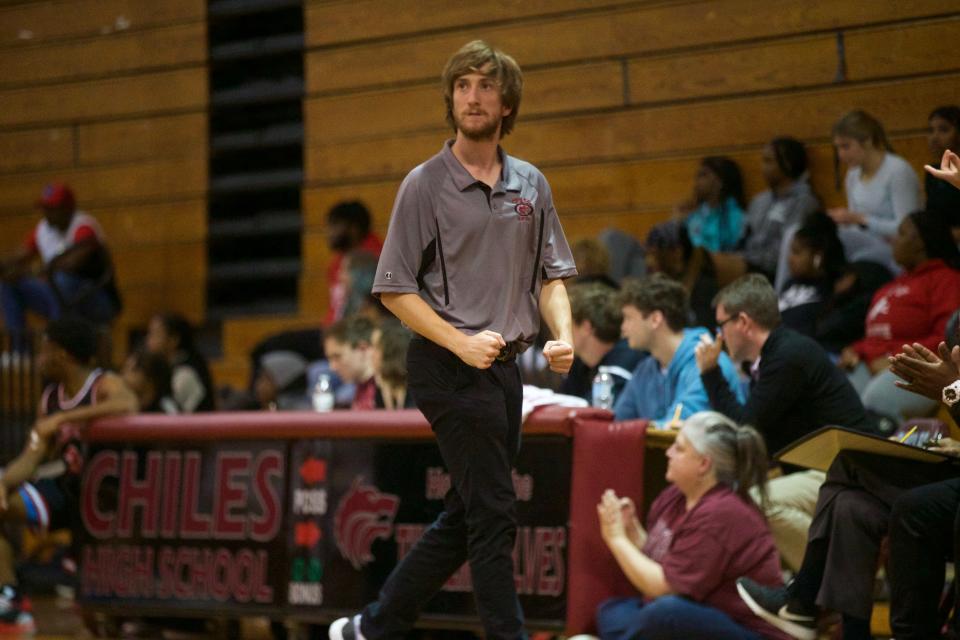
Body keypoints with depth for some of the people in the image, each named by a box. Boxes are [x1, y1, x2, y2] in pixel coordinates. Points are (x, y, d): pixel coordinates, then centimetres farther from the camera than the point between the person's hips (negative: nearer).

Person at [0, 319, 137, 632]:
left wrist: (63, 418, -32)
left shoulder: (105, 385, -13)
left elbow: (129, 405, -37)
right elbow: (32, 456, 5)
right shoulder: (50, 398, 8)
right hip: (68, 486, 7)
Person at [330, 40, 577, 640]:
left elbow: (551, 275, 16)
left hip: (506, 366, 6)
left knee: (464, 519, 11)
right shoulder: (425, 185, -5)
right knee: (493, 514, -10)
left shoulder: (531, 185, 10)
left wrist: (564, 335, -4)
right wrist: (462, 343, -17)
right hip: (449, 366, -6)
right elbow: (396, 290, -6)